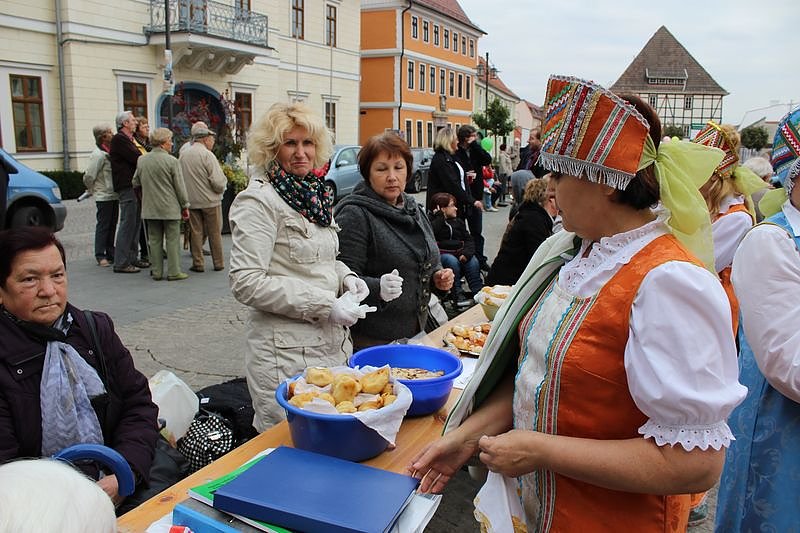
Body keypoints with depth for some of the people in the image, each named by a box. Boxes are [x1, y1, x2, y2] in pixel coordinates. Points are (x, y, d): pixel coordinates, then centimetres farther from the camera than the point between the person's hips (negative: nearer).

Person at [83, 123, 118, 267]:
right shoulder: (98, 154, -16)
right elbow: (89, 176, -15)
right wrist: (93, 190, 0)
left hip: (113, 195, 8)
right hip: (104, 196, -8)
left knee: (112, 225, 12)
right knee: (103, 225, -1)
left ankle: (111, 254, 21)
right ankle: (100, 256, 6)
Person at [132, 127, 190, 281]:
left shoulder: (142, 160, 4)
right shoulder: (171, 161, -11)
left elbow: (135, 182, 13)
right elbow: (180, 186, -8)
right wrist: (185, 206, 0)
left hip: (150, 208, 5)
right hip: (170, 208, -5)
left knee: (155, 240, 11)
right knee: (172, 240, 2)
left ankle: (156, 271, 16)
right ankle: (173, 272, 5)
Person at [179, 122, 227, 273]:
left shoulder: (183, 155, 4)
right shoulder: (207, 155, -14)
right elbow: (218, 182, -18)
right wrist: (222, 187, 3)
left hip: (191, 200, 5)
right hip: (210, 200, -4)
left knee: (195, 232, 10)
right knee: (215, 233, 7)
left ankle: (198, 263, 13)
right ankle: (219, 263, 15)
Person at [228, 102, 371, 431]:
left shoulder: (314, 194, 12)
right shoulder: (258, 200, -12)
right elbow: (246, 283, -19)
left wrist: (345, 276, 2)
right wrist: (325, 306, -20)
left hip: (335, 345, 8)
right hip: (288, 356, -8)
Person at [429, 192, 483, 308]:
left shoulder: (458, 221, 19)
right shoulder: (433, 221, 2)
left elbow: (468, 240, 10)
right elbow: (434, 232, -22)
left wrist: (467, 253, -10)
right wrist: (440, 216, -14)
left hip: (459, 253, 5)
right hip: (442, 254, -4)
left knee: (473, 261, -25)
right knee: (452, 261, -35)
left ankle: (479, 292, -24)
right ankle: (457, 295, -31)